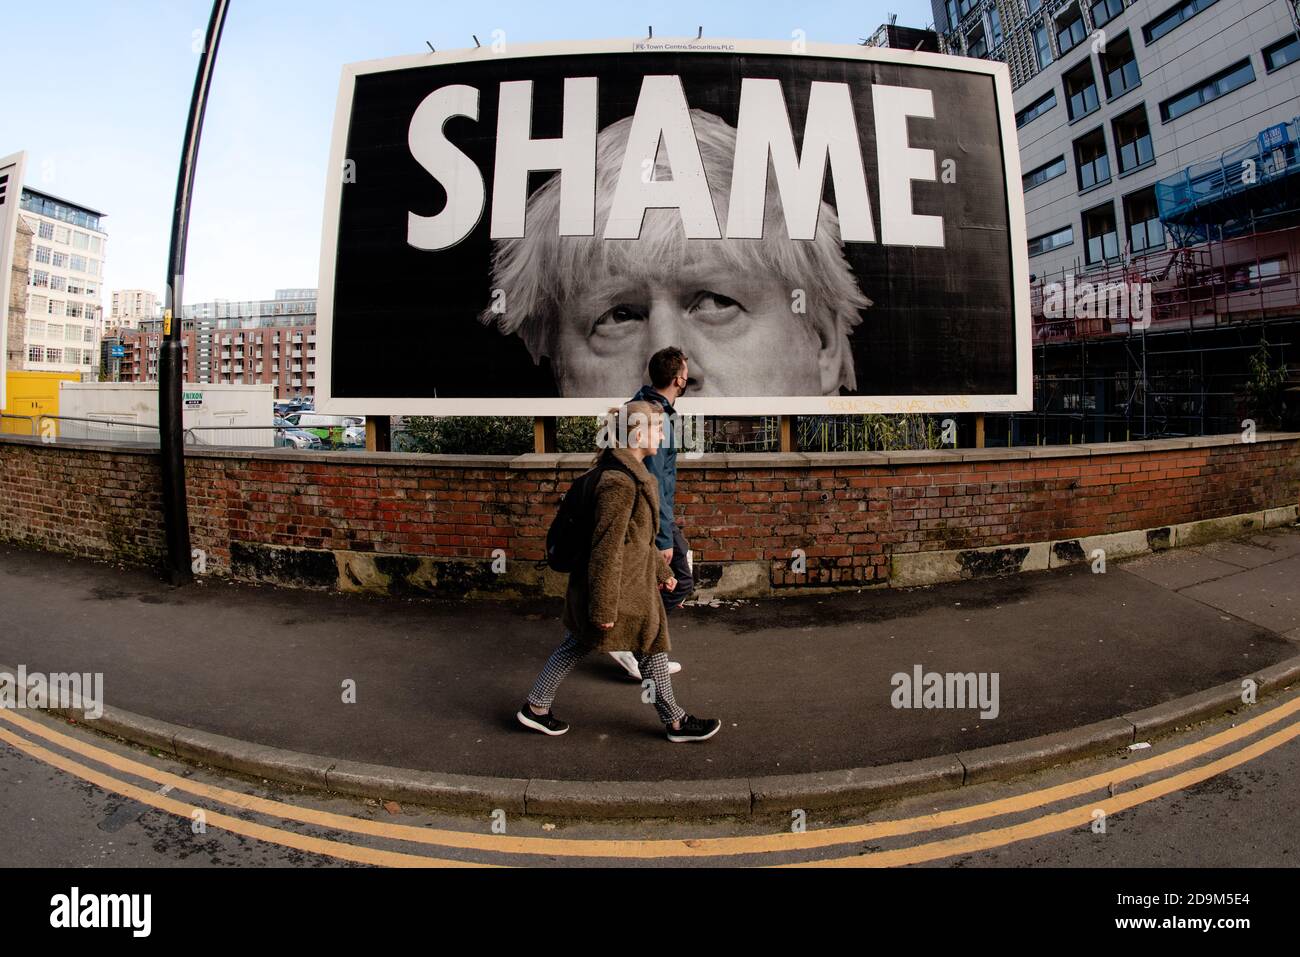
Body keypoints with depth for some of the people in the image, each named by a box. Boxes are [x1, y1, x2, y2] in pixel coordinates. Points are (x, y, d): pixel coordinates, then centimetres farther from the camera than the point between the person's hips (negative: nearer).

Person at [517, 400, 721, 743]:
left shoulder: (631, 472, 9)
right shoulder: (619, 481, -25)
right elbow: (607, 547, -24)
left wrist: (660, 570, 26)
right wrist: (605, 609, -21)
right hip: (621, 586, -10)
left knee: (576, 646, 18)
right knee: (652, 648, 8)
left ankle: (535, 708, 31)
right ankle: (676, 722, 27)